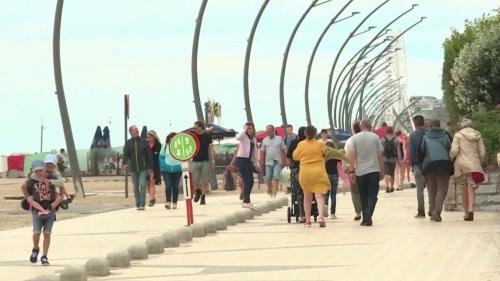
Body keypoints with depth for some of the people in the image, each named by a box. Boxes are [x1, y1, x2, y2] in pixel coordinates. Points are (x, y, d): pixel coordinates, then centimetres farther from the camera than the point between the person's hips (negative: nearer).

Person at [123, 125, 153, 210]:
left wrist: (150, 167, 0)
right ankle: (138, 204, 12)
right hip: (133, 169, 2)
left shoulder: (143, 142, 2)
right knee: (136, 187, 5)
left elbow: (149, 155, 4)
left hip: (143, 168, -2)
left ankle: (142, 204, -8)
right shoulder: (128, 143, 4)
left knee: (142, 185, -13)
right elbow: (125, 154, -5)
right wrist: (125, 163, -24)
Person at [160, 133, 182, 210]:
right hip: (167, 170, 0)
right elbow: (161, 156, 8)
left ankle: (174, 203, 13)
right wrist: (163, 165, -3)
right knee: (168, 185, -12)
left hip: (177, 169, 0)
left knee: (175, 186, 5)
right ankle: (168, 202, -4)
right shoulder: (165, 146, 0)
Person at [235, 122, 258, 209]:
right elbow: (237, 138, -29)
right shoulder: (243, 137, -4)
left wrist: (255, 163, 19)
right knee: (247, 181, -14)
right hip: (241, 159, -8)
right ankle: (247, 201, -16)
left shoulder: (254, 139, 17)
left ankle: (246, 200, 17)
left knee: (251, 181, 7)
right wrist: (244, 130, -19)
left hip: (249, 161, 8)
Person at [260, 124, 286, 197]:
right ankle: (269, 189, 26)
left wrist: (284, 160, 0)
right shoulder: (265, 140, 9)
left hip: (277, 161, -2)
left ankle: (274, 193, -14)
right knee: (268, 178, 3)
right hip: (268, 161, 2)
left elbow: (283, 150, 4)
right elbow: (262, 151, 10)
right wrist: (261, 161, 4)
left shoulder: (279, 139, 3)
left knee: (276, 177, -12)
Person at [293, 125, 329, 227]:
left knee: (307, 197, 13)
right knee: (319, 195, -3)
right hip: (318, 172, -1)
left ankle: (307, 220, 15)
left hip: (305, 173, 1)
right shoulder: (320, 144, -4)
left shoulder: (301, 144, -3)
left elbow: (295, 157, 6)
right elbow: (324, 154, 12)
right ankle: (321, 215, -25)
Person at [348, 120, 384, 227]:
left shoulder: (355, 138, 0)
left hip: (360, 172, 1)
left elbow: (353, 156, -5)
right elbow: (380, 155, 3)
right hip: (374, 171, -1)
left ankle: (365, 218, 14)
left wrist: (351, 171, -1)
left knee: (363, 196, 11)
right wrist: (382, 171, 10)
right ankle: (368, 215, -19)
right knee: (372, 195, 0)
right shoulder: (375, 137, 1)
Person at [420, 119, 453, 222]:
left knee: (432, 190, 13)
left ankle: (432, 211, 12)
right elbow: (450, 150, 5)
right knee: (442, 189, 0)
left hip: (429, 165, 1)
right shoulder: (445, 136, 6)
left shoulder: (426, 137, 5)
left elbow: (422, 151, 1)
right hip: (444, 163, -1)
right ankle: (437, 211, -17)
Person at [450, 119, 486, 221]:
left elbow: (454, 151, -9)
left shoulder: (458, 135, 1)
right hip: (474, 164, 1)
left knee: (464, 189, 8)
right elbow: (482, 152, 7)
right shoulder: (477, 135, 9)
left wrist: (449, 159, 8)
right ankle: (470, 209, -27)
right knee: (471, 188, -4)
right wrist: (480, 163, 20)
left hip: (462, 164, -1)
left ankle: (466, 213, 11)